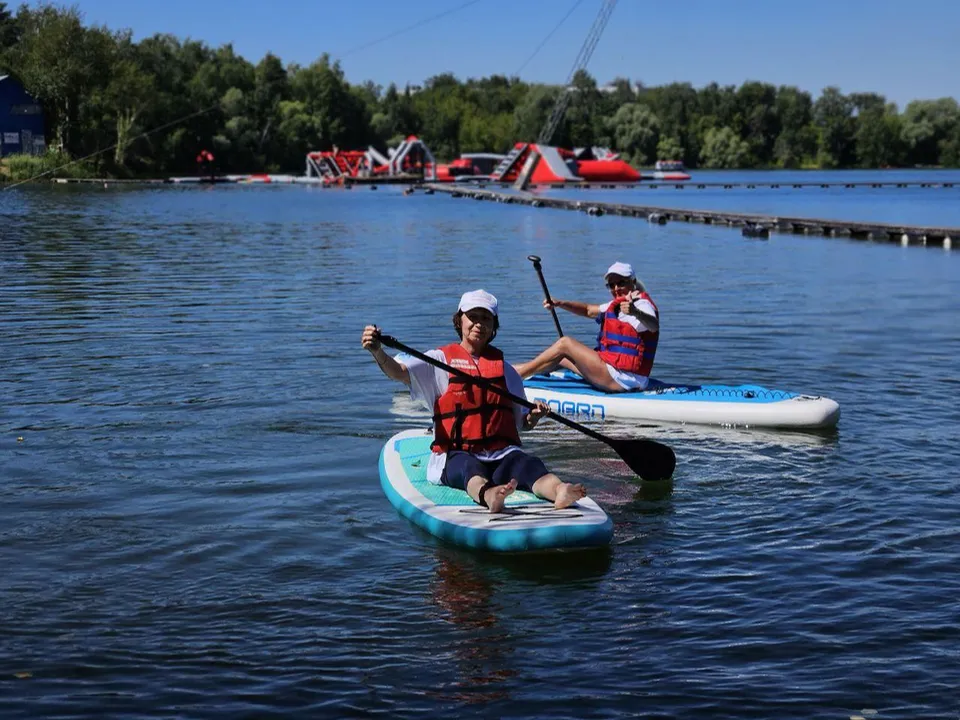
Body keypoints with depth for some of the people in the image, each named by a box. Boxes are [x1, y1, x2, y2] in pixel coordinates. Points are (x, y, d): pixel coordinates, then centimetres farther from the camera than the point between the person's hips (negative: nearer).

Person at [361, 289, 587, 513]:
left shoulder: (505, 369, 19)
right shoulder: (440, 360, 9)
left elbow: (523, 423, 23)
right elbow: (398, 372, -8)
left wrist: (534, 416, -1)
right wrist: (377, 351, -28)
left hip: (502, 454, 3)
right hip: (455, 456, -3)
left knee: (528, 464, -30)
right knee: (470, 468, -38)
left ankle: (558, 490, -62)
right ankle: (487, 495, -71)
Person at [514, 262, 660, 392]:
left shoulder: (641, 305, -14)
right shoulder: (618, 305, 18)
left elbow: (654, 326, -36)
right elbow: (588, 310, 26)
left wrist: (635, 312, -58)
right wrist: (559, 304, 11)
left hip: (621, 379, -10)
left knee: (565, 344, -8)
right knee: (561, 358, 21)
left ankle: (518, 373, 1)